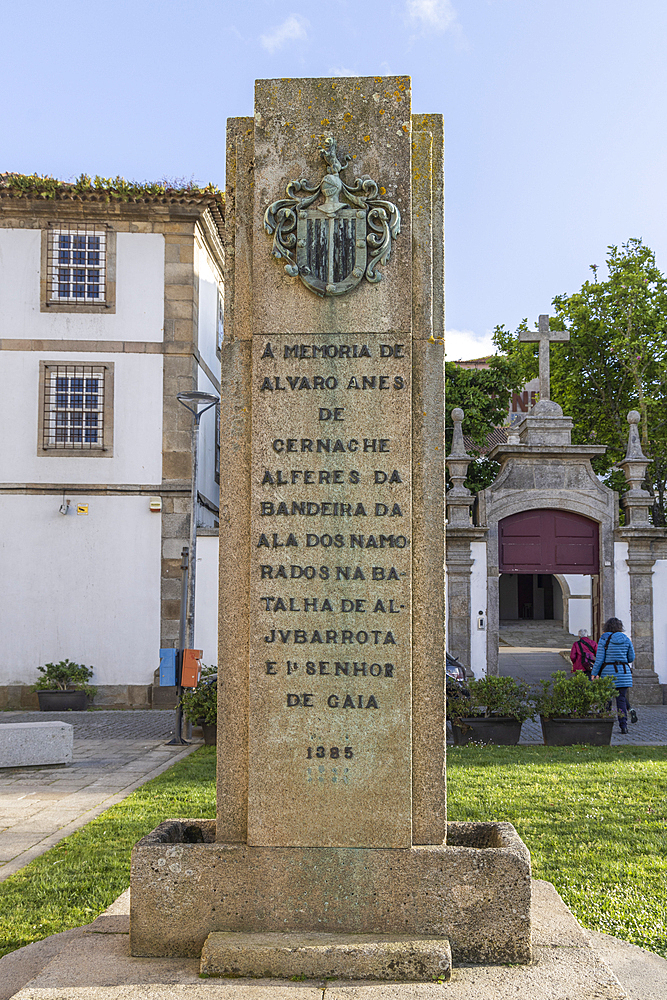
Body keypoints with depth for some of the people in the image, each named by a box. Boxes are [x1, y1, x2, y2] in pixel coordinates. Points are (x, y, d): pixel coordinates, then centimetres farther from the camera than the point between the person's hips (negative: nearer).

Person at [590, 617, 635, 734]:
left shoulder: (604, 639, -4)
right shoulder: (626, 639, 4)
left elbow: (599, 658, -7)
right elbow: (631, 658, 9)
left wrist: (594, 673, -1)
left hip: (608, 671, -2)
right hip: (623, 672, 2)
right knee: (621, 699, 5)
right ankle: (623, 725, -5)